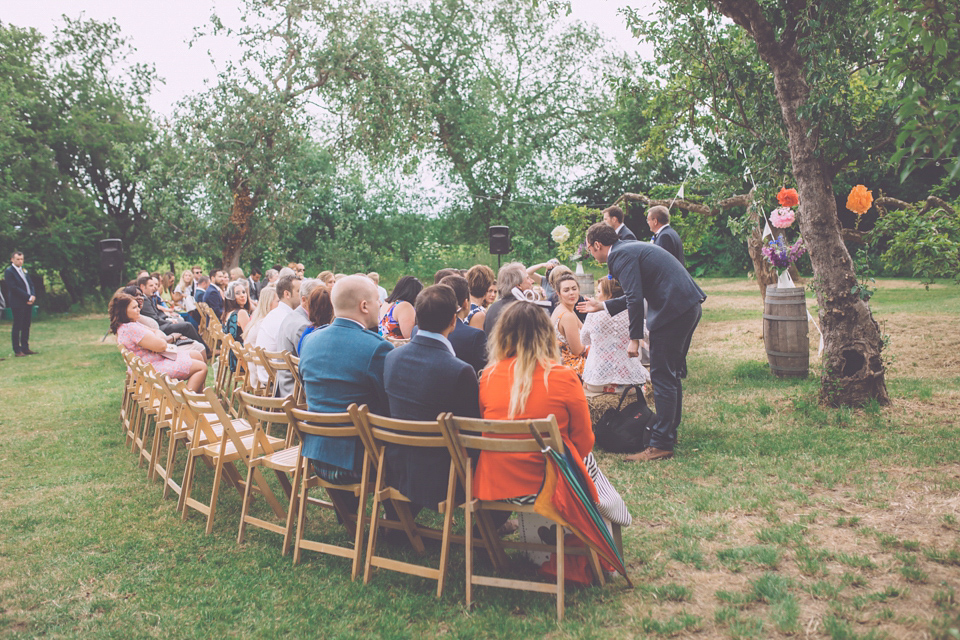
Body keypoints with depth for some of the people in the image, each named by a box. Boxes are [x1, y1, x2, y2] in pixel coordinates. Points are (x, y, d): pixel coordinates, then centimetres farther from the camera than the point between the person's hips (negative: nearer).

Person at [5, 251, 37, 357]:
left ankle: (25, 348, 16)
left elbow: (30, 284, 16)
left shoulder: (24, 270, 16)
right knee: (17, 327, -3)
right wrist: (28, 297, -16)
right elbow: (14, 288, -15)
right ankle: (17, 351, 1)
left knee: (26, 326, 9)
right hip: (17, 303, -7)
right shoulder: (9, 272, -7)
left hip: (28, 303, 7)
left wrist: (33, 295, -3)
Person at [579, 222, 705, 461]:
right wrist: (601, 306, 32)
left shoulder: (621, 255, -11)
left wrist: (634, 338, -16)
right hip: (689, 307, 10)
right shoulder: (631, 248, 21)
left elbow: (635, 299, -20)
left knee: (662, 377, -6)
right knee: (671, 374, 19)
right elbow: (636, 295, 27)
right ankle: (670, 431, 30)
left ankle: (661, 444, -3)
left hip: (673, 312, -10)